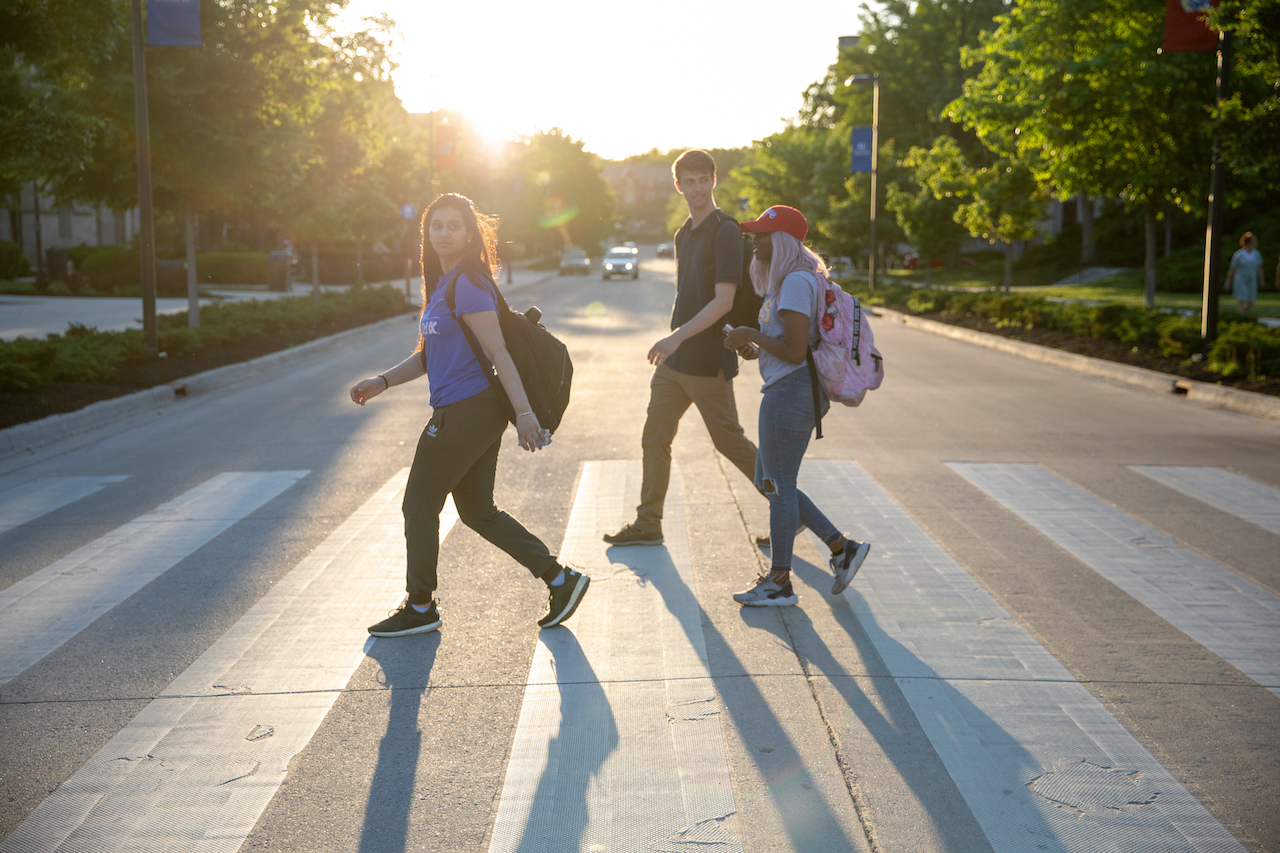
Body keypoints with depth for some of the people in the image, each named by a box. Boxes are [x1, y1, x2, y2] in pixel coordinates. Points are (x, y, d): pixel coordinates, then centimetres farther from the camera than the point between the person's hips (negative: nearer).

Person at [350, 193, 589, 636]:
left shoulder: (467, 285, -15)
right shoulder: (441, 285, 16)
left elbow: (498, 353, -19)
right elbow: (427, 355, 22)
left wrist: (523, 413, -23)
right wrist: (382, 382, 12)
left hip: (467, 412, -10)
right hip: (475, 412, 10)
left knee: (419, 505, 4)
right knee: (478, 511, 14)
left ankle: (420, 606, 21)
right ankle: (560, 578, 16)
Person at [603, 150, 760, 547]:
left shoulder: (724, 231, -14)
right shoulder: (684, 234, 13)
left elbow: (723, 300, -21)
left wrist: (678, 337, -27)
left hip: (708, 362, -8)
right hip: (675, 359, 8)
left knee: (729, 441, 2)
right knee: (654, 437, 9)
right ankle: (647, 524, 19)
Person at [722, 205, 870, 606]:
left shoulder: (796, 281, -16)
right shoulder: (787, 279, 16)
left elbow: (795, 351, -22)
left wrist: (750, 334, -11)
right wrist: (753, 346, 10)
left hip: (791, 391, -11)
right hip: (791, 391, 11)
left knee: (779, 486, 1)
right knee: (768, 482, 16)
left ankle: (780, 582, 14)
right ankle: (841, 547, 19)